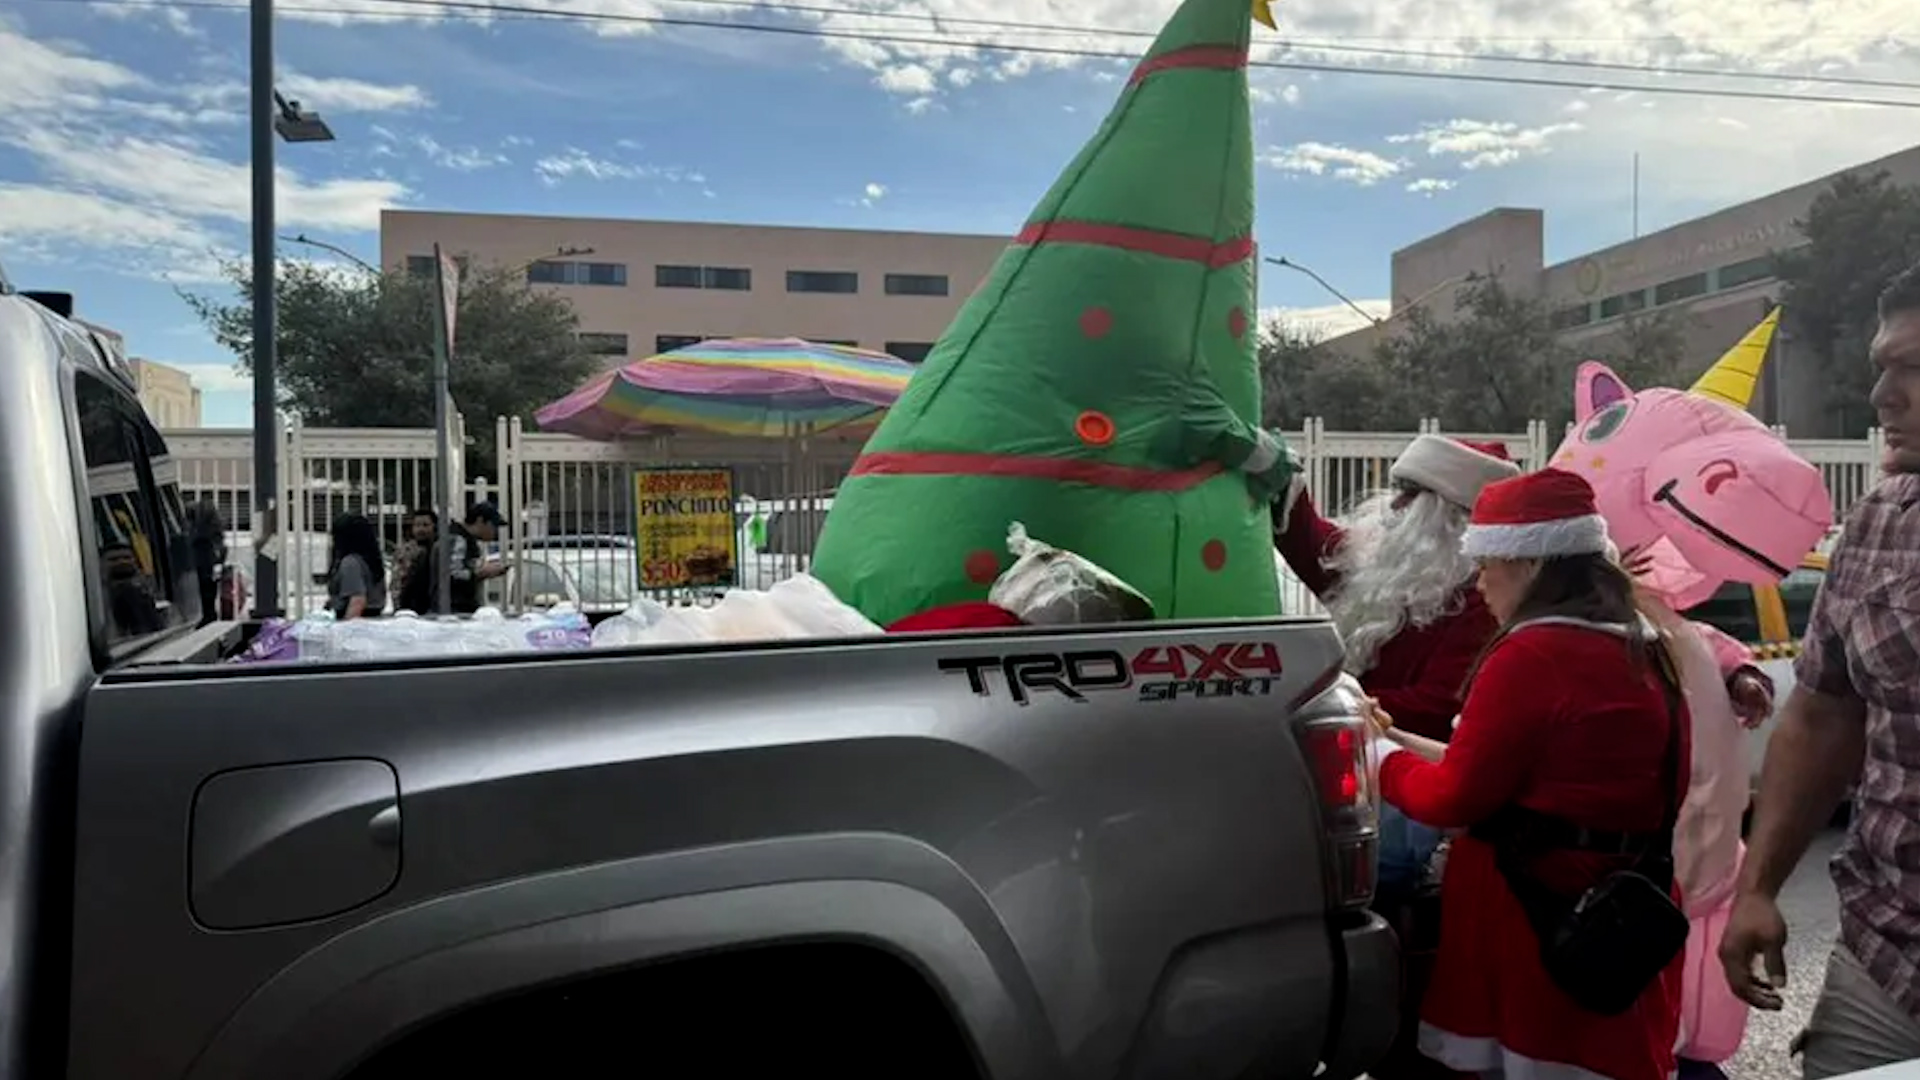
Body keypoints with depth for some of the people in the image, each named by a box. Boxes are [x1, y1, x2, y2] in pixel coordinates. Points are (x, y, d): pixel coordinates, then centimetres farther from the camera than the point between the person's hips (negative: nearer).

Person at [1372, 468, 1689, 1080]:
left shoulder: (1532, 654, -18)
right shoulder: (1643, 650, 9)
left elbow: (1454, 799, -13)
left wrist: (1380, 754, 4)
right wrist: (1415, 745, 14)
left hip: (1536, 920, -8)